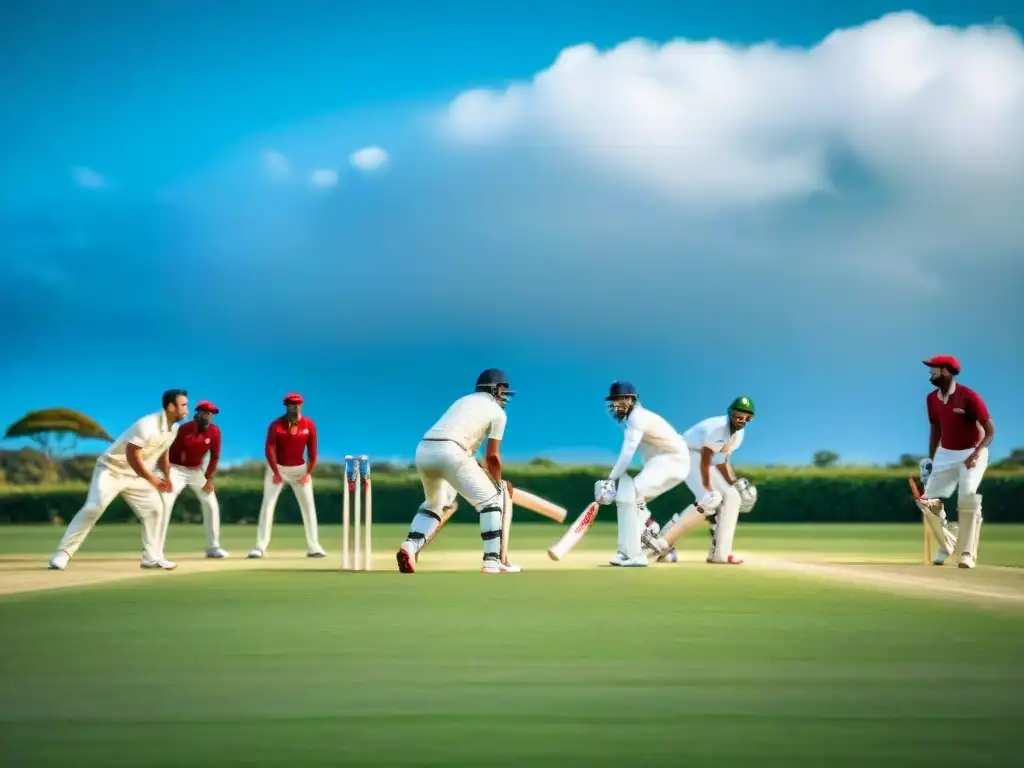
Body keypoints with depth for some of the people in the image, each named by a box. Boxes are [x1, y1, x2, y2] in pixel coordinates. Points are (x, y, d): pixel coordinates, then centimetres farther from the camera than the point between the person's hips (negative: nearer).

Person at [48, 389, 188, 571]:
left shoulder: (173, 428, 0)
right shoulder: (148, 425, -28)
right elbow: (133, 456, -28)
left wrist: (166, 477, 7)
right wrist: (152, 479, -24)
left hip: (135, 475, 8)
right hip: (111, 470, -8)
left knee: (154, 508, 2)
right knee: (93, 508, -21)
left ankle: (152, 558, 10)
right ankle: (62, 554, -19)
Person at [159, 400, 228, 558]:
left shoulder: (214, 431, -11)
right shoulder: (184, 430, -23)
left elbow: (215, 457, 0)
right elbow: (167, 454, -21)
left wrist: (209, 479, -5)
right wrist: (166, 477, -27)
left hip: (197, 470, 5)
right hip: (177, 468, -5)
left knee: (211, 504, 7)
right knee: (165, 504, -20)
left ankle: (213, 547, 18)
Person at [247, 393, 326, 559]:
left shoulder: (309, 425, -6)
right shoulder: (276, 425, -14)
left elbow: (312, 451, -3)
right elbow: (269, 450, -17)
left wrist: (308, 473, -9)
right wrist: (276, 473, -21)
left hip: (300, 469, 2)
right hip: (277, 468, -2)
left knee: (309, 506, 1)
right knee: (267, 505, -9)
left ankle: (313, 547, 8)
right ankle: (260, 547, -11)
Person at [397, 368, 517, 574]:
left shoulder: (463, 401, 33)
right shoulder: (497, 412, 13)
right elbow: (492, 456, 9)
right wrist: (498, 482, 24)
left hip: (423, 450, 7)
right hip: (449, 452, -7)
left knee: (434, 502, 29)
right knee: (491, 500, 6)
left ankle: (410, 546, 7)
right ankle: (492, 562, -1)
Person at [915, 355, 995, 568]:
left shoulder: (969, 396, -19)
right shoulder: (932, 398, 0)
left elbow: (990, 431, -17)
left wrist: (976, 453, -30)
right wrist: (930, 459, 10)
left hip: (972, 454, -6)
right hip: (945, 455, 6)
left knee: (968, 498, -25)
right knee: (927, 501, -3)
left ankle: (967, 552, -16)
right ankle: (946, 544, 20)